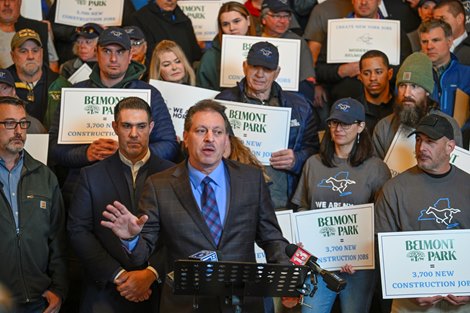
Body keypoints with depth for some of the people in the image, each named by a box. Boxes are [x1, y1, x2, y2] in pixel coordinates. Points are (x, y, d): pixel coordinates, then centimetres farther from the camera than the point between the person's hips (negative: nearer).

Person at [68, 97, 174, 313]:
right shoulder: (92, 176, 5)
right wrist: (118, 275, -10)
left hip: (159, 291, 0)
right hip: (105, 292, 0)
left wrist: (150, 274, -15)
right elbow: (78, 231, -1)